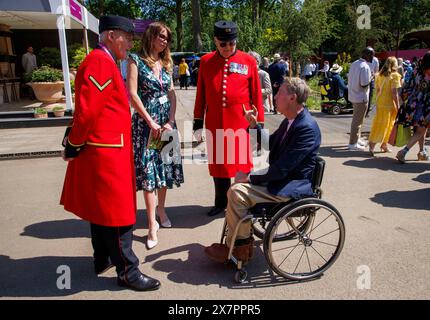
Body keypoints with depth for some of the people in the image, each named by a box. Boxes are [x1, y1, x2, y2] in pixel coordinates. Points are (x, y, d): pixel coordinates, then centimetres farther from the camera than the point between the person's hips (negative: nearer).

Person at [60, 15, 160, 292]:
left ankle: (103, 259, 34)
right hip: (106, 152, -10)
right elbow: (88, 110, -22)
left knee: (101, 208, 19)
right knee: (117, 213, -1)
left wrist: (74, 142, 11)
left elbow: (88, 110, 15)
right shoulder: (101, 62, -16)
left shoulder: (105, 62, 17)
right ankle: (128, 272, 12)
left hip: (104, 151, 10)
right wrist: (74, 145, -11)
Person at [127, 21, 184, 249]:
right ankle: (152, 225, -1)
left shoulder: (165, 63, 13)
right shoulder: (136, 60, -3)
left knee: (165, 165, 9)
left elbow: (171, 94, 8)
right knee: (148, 169, -5)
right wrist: (151, 122, -13)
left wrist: (170, 121, -5)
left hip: (166, 121, 6)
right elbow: (133, 94, -10)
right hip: (146, 121, -5)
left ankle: (161, 209, 29)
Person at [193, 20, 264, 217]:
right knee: (218, 162, 11)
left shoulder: (248, 61, 0)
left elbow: (256, 95, 0)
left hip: (241, 121, -2)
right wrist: (198, 121, 7)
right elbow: (201, 94, 8)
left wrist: (259, 123, -1)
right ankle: (221, 202, 27)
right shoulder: (205, 61, 5)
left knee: (242, 162, 5)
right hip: (215, 122, 2)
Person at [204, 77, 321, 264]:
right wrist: (254, 126, 5)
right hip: (281, 178, 10)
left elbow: (282, 168, -26)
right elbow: (270, 144, 20)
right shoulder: (290, 120, 7)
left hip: (294, 187, -10)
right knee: (237, 187, 5)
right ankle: (243, 241, 13)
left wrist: (251, 178, -16)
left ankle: (237, 249, 2)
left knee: (237, 192, -18)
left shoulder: (307, 128, -23)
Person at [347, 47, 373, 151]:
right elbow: (364, 84, -23)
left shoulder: (354, 63, 6)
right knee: (358, 120, -1)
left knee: (357, 119, 20)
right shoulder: (365, 67, -19)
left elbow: (349, 78, 13)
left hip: (353, 95, 9)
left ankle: (357, 139, 32)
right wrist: (371, 78, -5)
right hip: (361, 97, -9)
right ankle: (353, 143, 6)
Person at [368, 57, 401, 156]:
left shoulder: (379, 75, 6)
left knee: (379, 124, 10)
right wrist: (398, 106, -11)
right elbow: (394, 92, -15)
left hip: (380, 103, 5)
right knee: (388, 125, 5)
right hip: (390, 104, -5)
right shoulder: (395, 75, -11)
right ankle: (384, 145, 8)